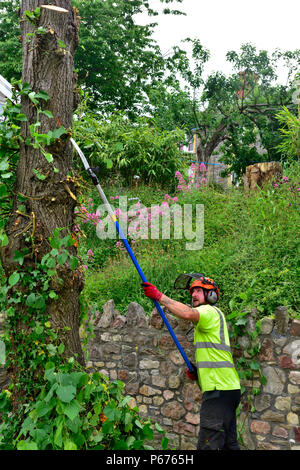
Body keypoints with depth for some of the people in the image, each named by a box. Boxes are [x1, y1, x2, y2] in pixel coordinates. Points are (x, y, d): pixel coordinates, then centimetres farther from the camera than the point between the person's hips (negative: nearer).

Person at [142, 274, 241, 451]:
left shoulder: (210, 311, -5)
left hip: (219, 390, -11)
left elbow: (189, 313, -30)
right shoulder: (210, 319, 26)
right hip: (229, 389, 11)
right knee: (229, 444, 17)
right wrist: (198, 372, 13)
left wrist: (160, 296, -26)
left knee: (209, 444, -13)